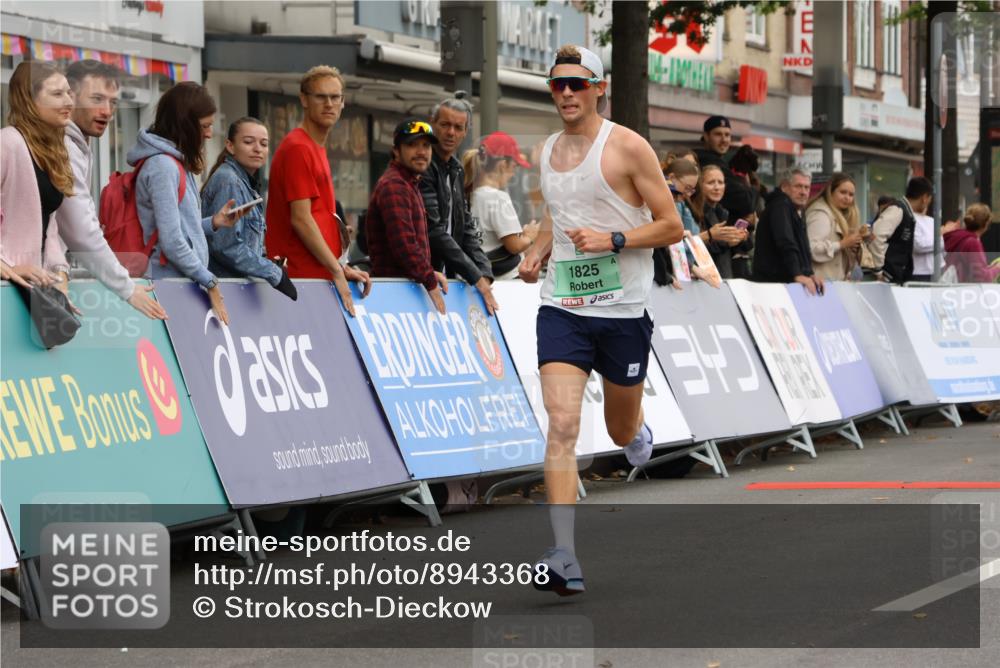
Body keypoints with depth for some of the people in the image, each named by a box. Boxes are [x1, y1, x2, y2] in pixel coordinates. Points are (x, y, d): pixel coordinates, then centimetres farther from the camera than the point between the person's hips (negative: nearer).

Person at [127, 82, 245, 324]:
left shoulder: (175, 164, 18)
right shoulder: (162, 166, -12)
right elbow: (171, 241, -17)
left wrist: (213, 223, 7)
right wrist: (210, 284, -13)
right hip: (170, 283, -9)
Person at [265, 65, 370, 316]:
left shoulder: (317, 148, 19)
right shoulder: (298, 148, -10)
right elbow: (301, 219, -16)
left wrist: (341, 267, 12)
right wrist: (337, 270, -15)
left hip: (320, 275, 9)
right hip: (301, 276, -9)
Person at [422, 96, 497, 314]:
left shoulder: (457, 171, 15)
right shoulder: (423, 167, -12)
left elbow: (467, 228, 15)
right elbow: (434, 230, -17)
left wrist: (484, 274, 1)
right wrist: (476, 277, -15)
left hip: (446, 277, 8)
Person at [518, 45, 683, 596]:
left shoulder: (628, 147, -7)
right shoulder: (547, 152, 10)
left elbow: (672, 226, -7)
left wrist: (612, 240, -20)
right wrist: (536, 253, 8)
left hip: (623, 309, -3)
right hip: (562, 307, 3)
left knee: (622, 432, 14)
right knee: (562, 426, -15)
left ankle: (640, 433, 55)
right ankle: (564, 557, -21)